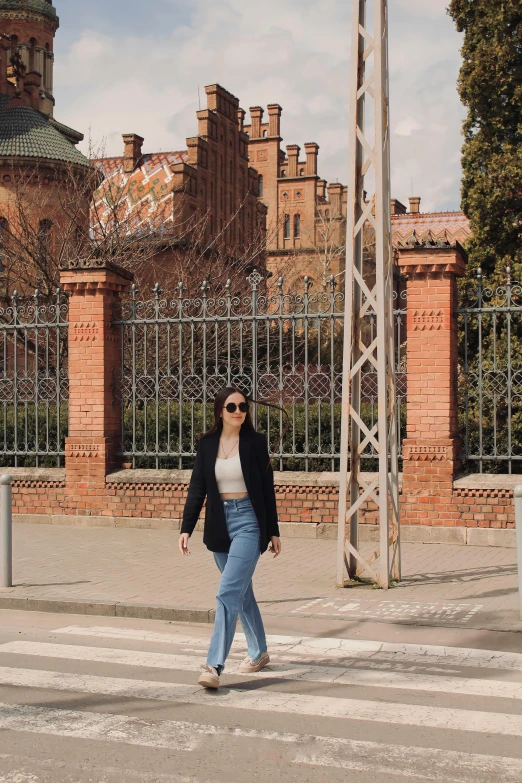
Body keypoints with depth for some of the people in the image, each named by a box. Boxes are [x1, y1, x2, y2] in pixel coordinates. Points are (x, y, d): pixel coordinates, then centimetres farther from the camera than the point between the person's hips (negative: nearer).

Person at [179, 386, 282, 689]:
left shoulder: (256, 442, -3)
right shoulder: (207, 444, 5)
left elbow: (267, 488, 1)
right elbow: (197, 488, 5)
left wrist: (274, 531, 3)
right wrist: (186, 528, -4)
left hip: (248, 521, -4)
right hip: (219, 524, 5)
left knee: (229, 592, -15)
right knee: (242, 591, 16)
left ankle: (214, 666, -18)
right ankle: (259, 652, 33)